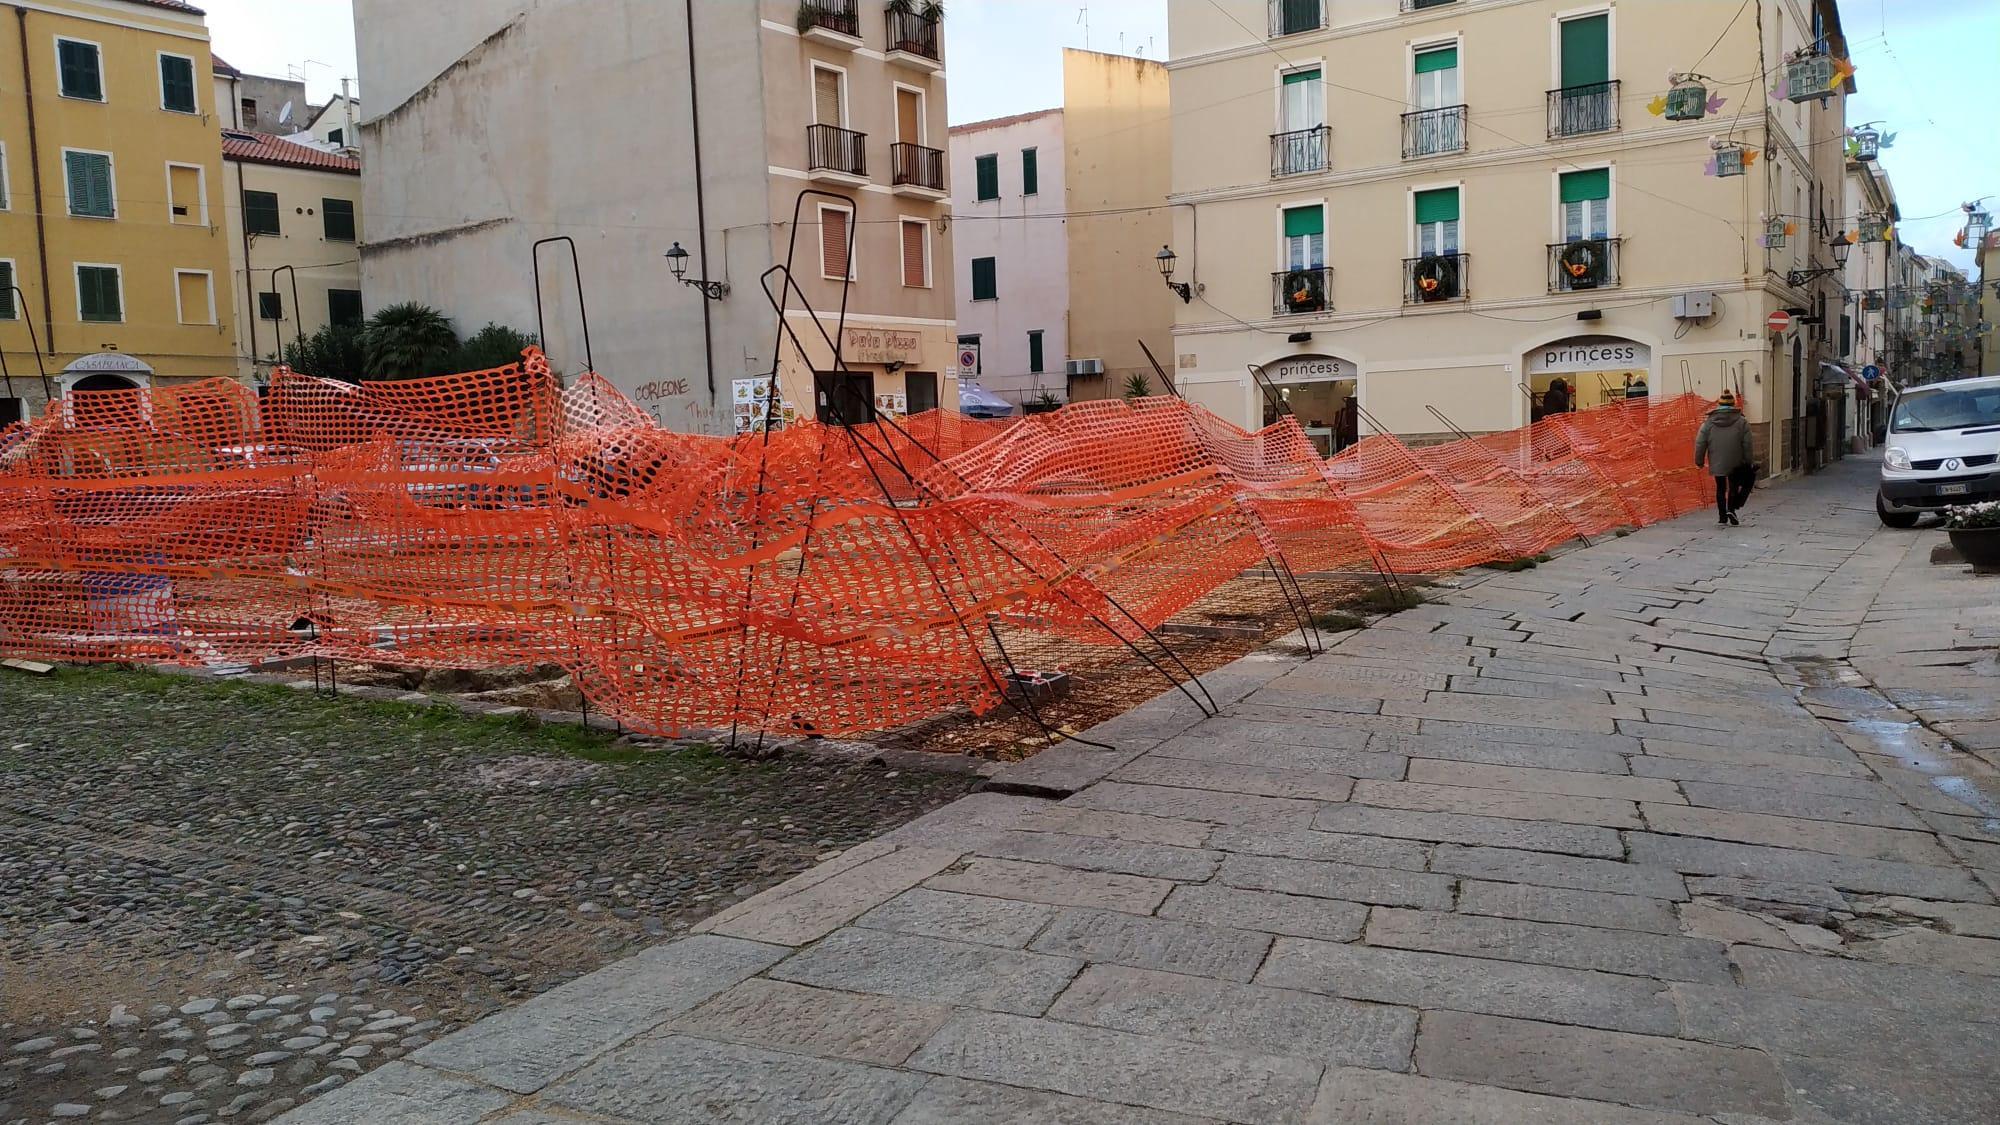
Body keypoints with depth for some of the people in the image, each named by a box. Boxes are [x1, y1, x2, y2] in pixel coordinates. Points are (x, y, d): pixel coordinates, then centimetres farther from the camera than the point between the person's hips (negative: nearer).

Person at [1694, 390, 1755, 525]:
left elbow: (1700, 443, -1)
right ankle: (1731, 509, -5)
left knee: (1720, 488, 12)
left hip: (1716, 463, 1)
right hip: (1736, 464, -1)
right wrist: (1748, 462, 4)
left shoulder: (1709, 422, -1)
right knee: (1734, 487, 12)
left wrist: (1699, 460, 8)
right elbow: (1747, 445, -3)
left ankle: (1722, 515, 15)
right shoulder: (1742, 422, -4)